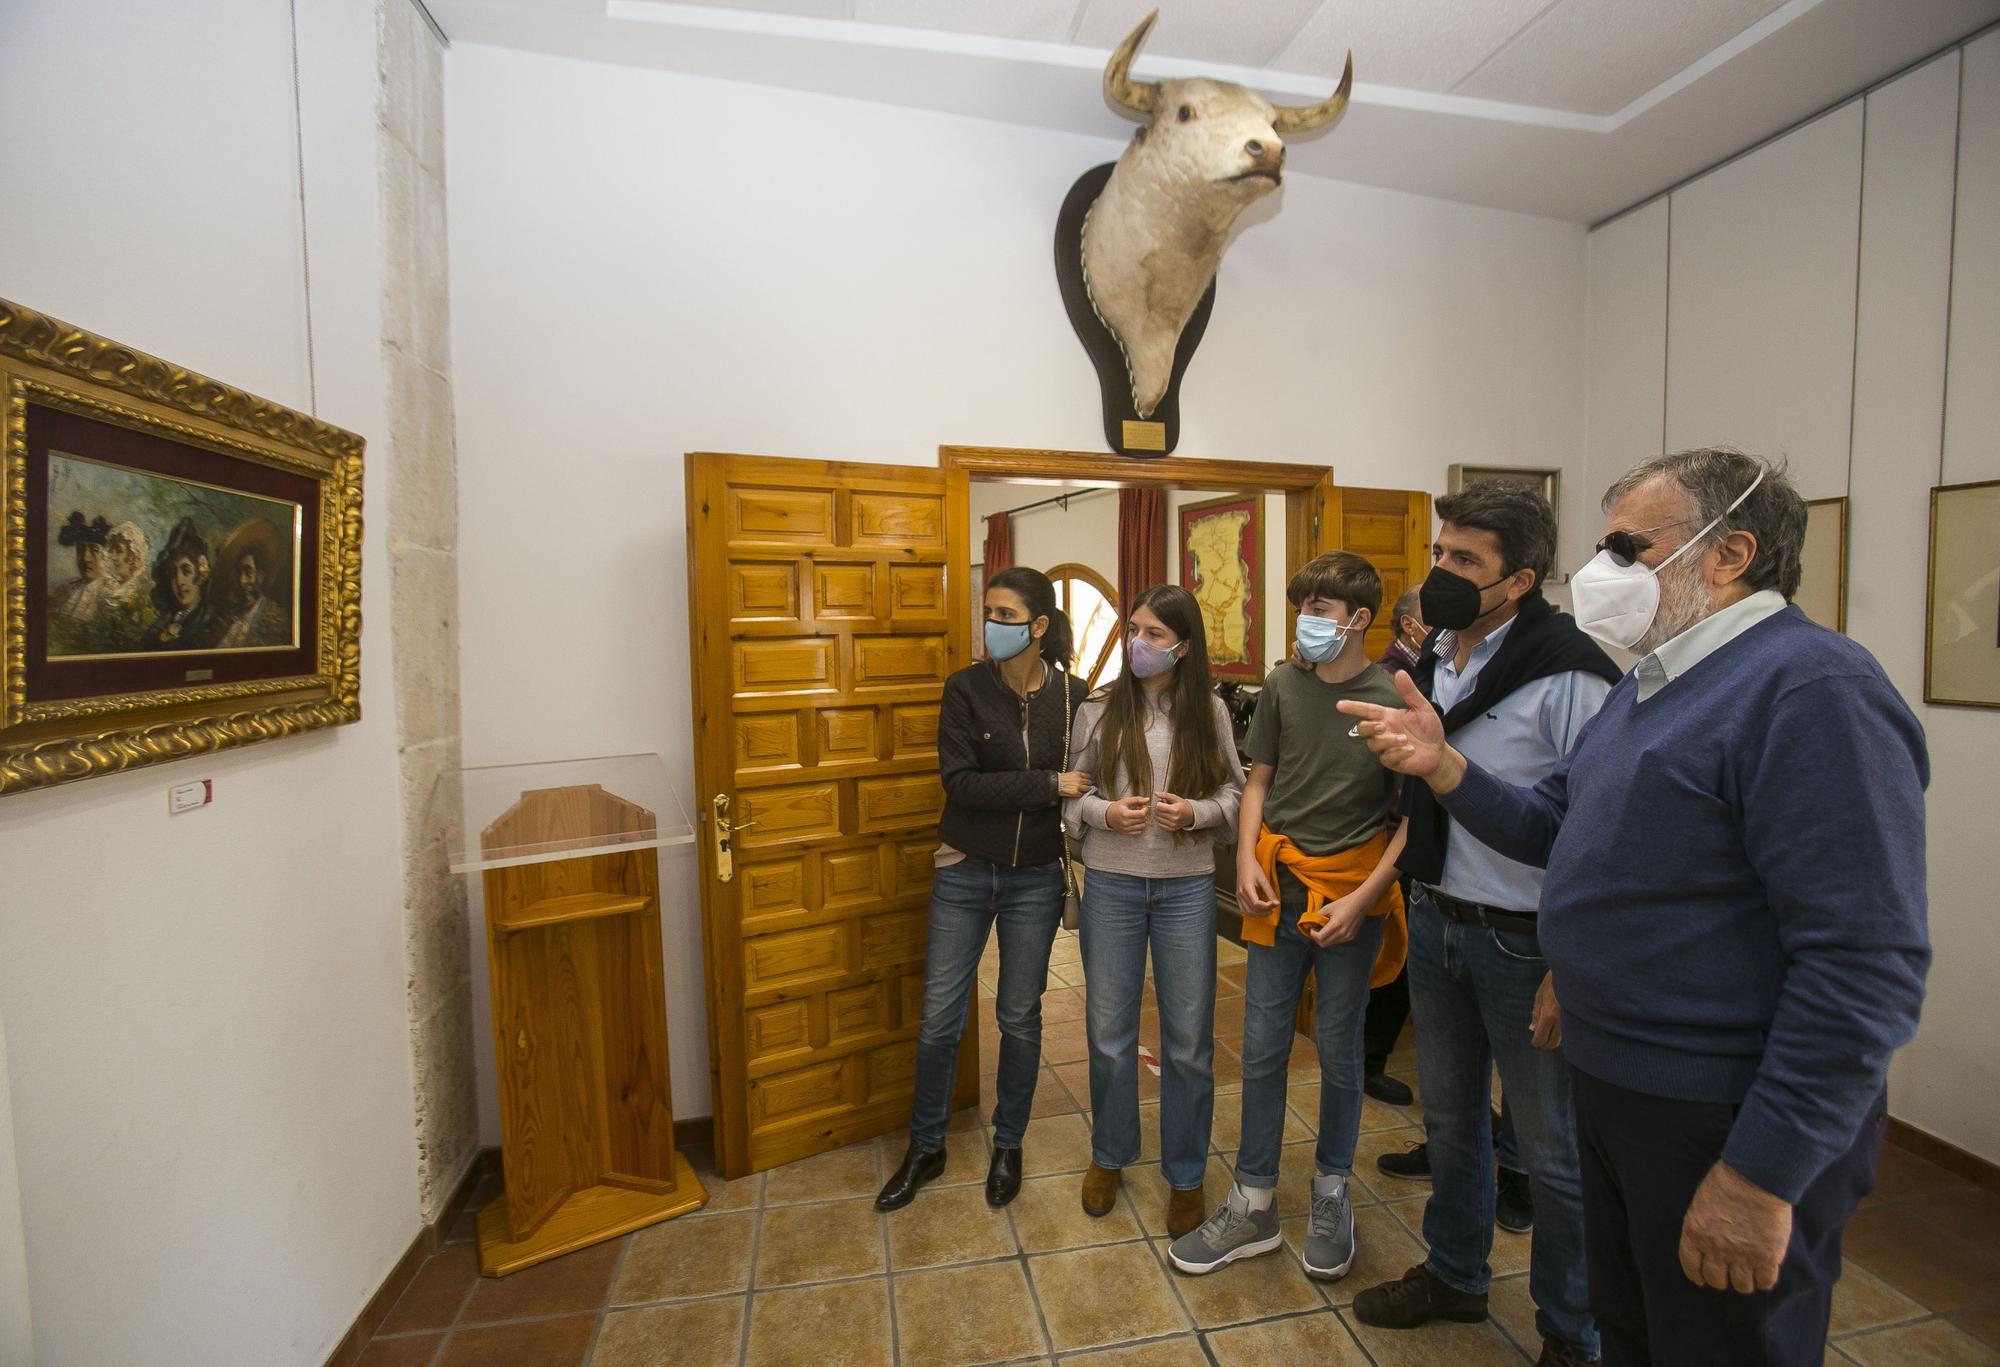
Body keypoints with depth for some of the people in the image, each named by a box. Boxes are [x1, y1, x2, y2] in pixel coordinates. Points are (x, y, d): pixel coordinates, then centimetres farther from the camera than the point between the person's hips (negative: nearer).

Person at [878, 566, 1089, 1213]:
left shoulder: (1072, 696, -5)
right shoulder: (966, 688, -9)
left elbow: (1084, 780, 4)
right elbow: (961, 781, -17)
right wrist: (1048, 784, -21)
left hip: (1035, 878, 1)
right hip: (965, 873, 0)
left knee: (1020, 1016, 14)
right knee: (939, 1018, 8)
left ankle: (1008, 1145, 38)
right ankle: (925, 1147, 33)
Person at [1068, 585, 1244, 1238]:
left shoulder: (1209, 710, -2)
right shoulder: (1099, 708, -2)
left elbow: (1234, 792, 3)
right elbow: (1069, 791, 2)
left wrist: (1194, 811, -16)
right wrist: (1105, 811, -17)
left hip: (1187, 886, 0)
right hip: (1111, 883, 1)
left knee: (1189, 1038, 9)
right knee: (1109, 1031, 13)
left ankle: (1185, 1175, 33)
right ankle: (1109, 1155, 38)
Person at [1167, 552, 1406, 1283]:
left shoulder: (1391, 701, -9)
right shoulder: (1282, 687, 2)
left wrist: (1364, 898, -13)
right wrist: (1246, 858, -4)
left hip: (1351, 894, -3)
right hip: (1279, 886, 3)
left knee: (1338, 1052, 13)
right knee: (1261, 1051, 10)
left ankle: (1332, 1196, 37)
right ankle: (1254, 1207, 27)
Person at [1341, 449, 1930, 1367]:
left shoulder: (1813, 689, -22)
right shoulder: (1650, 685, 8)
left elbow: (1867, 962, -26)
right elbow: (1552, 826, 11)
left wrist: (1763, 1174, -24)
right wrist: (1443, 767, -6)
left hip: (1728, 1124, -8)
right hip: (1613, 1085, 8)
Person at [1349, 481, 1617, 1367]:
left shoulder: (1568, 675, -18)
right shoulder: (1431, 666, 5)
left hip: (1524, 940, -7)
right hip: (1434, 923, 7)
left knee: (1551, 1148, 12)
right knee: (1449, 1116, 23)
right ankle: (1454, 1276, 45)